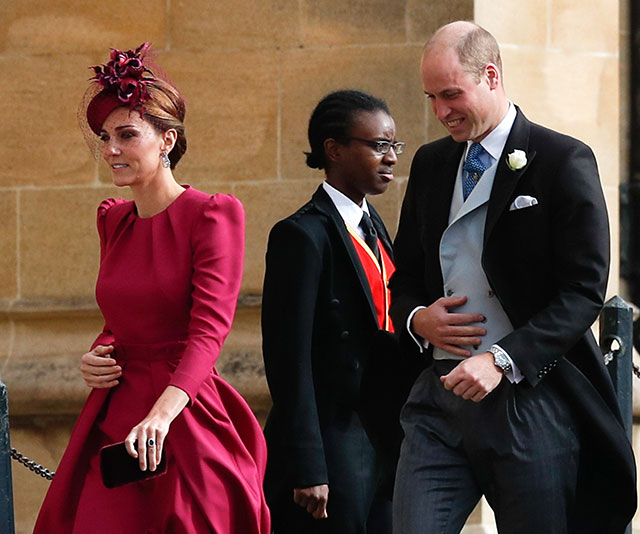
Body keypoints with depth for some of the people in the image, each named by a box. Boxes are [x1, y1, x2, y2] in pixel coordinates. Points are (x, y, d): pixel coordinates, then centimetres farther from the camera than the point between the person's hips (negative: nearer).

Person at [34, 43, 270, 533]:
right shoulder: (113, 219, 14)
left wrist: (163, 412, -33)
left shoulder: (213, 216, -8)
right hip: (114, 420, 6)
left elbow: (210, 328, -19)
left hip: (184, 417, -6)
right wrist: (96, 357, 3)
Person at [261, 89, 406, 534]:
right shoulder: (304, 236, -12)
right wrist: (307, 471, -19)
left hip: (381, 442, 8)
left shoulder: (371, 223, 14)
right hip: (332, 443, -8)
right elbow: (290, 358, -16)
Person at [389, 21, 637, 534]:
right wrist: (417, 319, -1)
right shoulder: (430, 164, 16)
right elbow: (405, 277, 24)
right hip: (442, 394, 5)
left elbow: (584, 292, -10)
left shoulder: (563, 161, -4)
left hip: (530, 396, -5)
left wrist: (502, 360, -21)